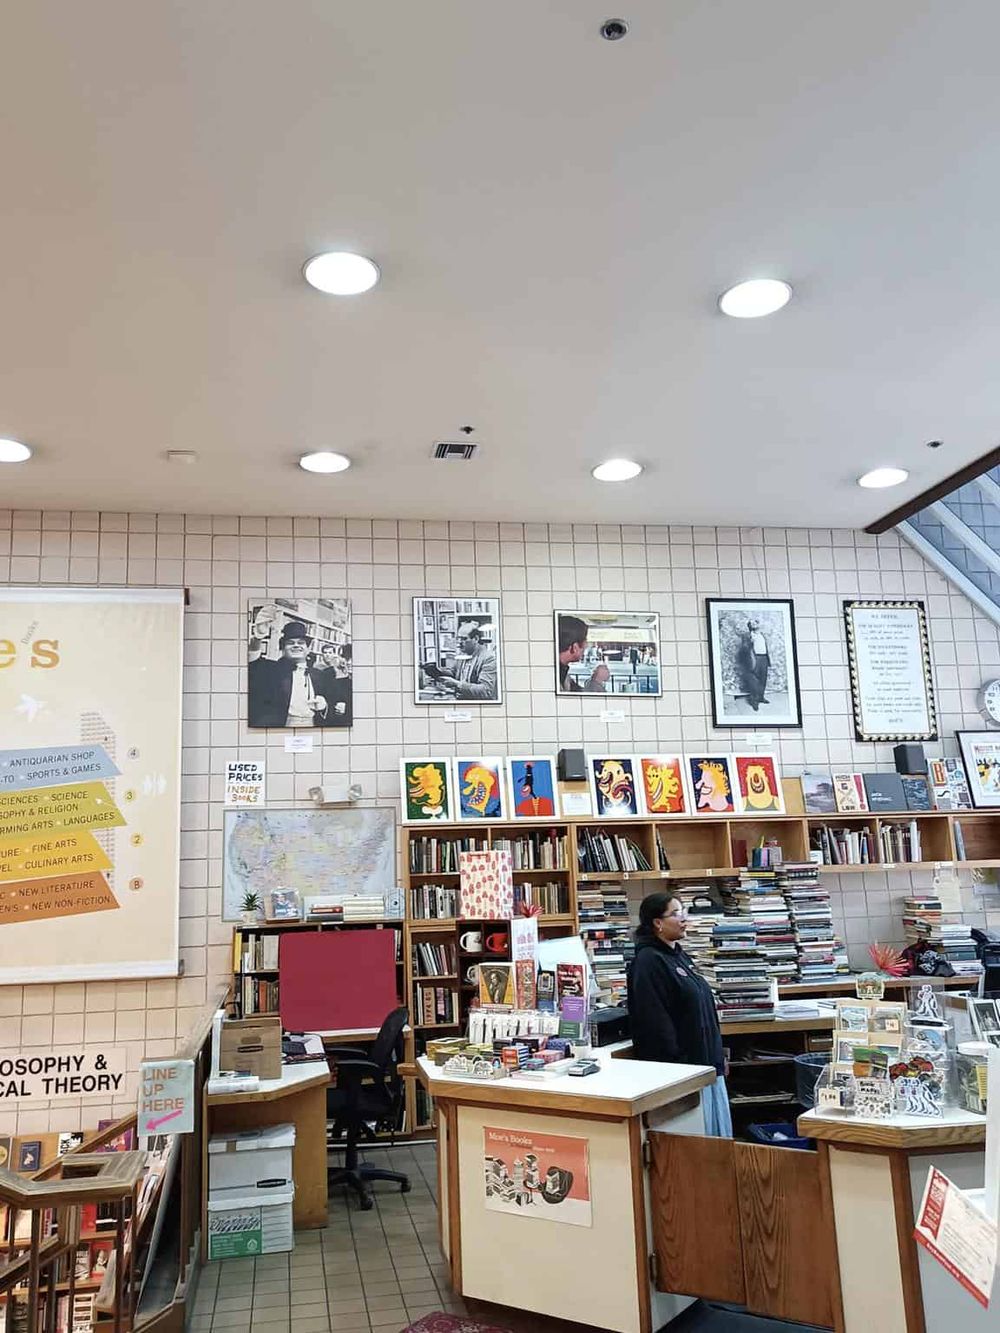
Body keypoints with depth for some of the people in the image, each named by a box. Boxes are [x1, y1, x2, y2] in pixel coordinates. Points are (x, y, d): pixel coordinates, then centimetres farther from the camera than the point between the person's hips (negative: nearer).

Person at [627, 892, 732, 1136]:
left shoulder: (679, 956, 14)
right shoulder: (648, 962, -16)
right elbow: (655, 1022, -21)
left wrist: (718, 1055, 19)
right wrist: (678, 1066, -21)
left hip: (707, 1062, 9)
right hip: (682, 1068, -9)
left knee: (718, 1133, 14)